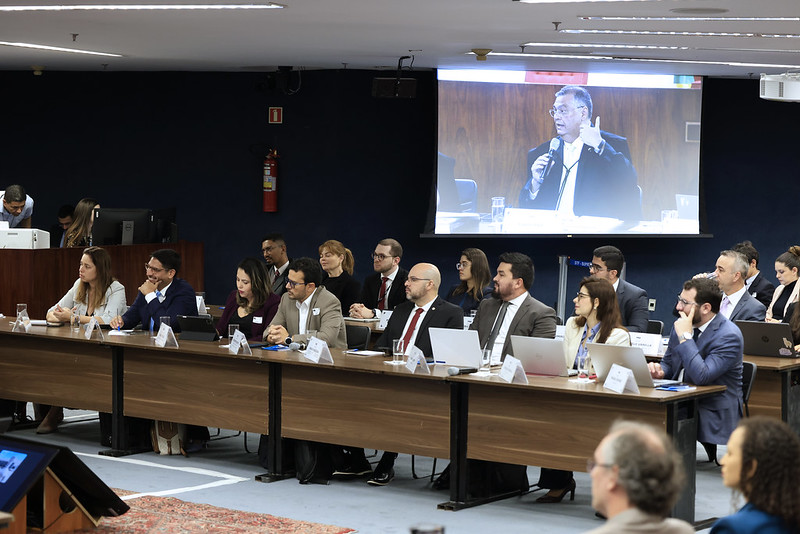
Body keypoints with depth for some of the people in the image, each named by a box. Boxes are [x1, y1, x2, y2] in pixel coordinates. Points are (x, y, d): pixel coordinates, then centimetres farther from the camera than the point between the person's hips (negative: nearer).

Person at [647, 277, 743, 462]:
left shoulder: (729, 336, -16)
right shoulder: (681, 325, 7)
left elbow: (701, 377, -26)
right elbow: (668, 362, 21)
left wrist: (685, 337, -21)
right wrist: (659, 370, -3)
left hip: (713, 415, -7)